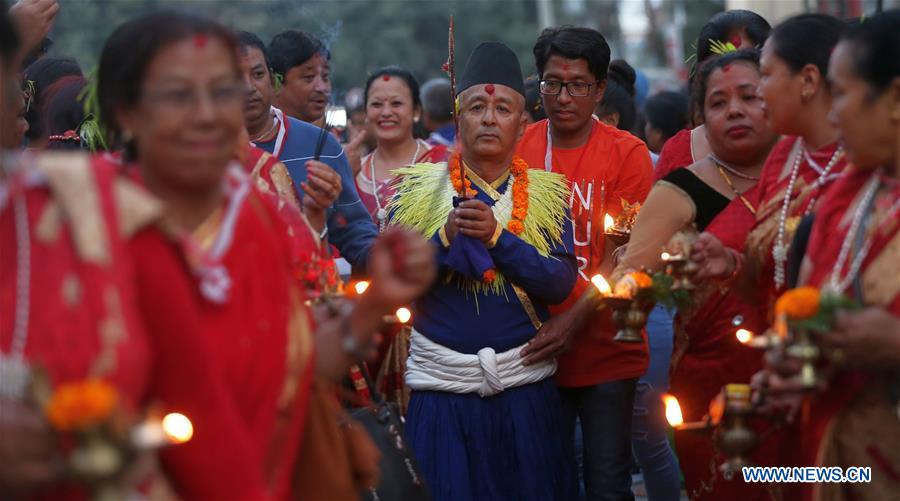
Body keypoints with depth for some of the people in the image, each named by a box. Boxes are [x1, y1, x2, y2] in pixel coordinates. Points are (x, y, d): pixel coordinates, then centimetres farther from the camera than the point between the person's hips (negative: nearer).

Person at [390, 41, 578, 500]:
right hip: (442, 385, -1)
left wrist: (497, 236, -19)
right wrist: (447, 238, -18)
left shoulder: (546, 193, 3)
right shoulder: (420, 188, 2)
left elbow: (560, 285, -8)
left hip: (524, 386, 1)